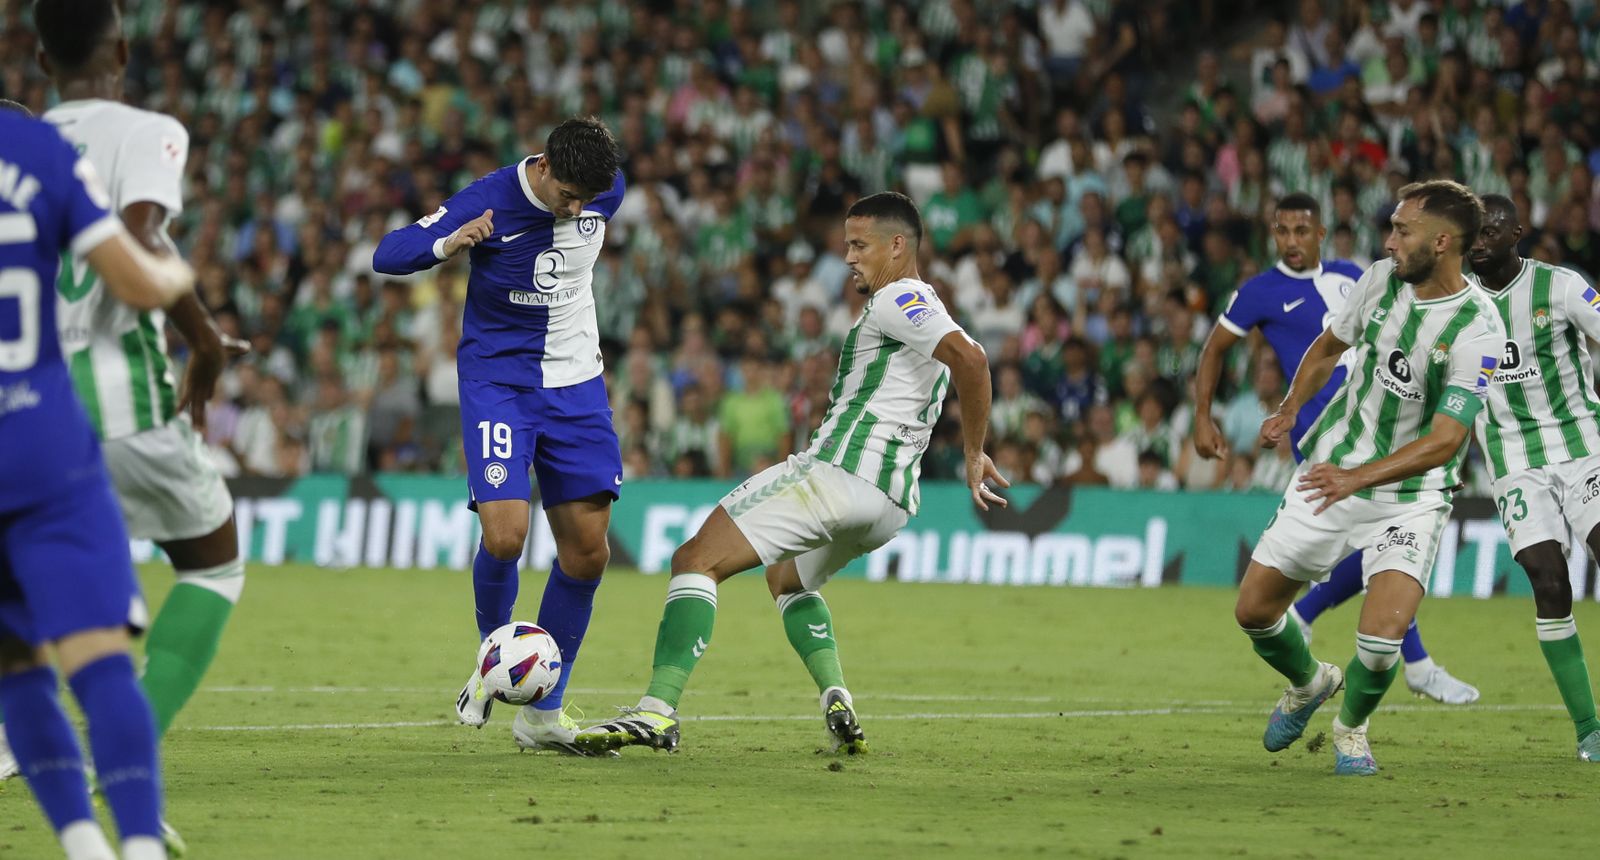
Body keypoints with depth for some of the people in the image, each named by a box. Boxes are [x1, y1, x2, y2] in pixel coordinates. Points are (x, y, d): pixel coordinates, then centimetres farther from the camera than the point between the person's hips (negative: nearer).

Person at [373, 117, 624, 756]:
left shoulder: (607, 192, -5)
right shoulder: (489, 201, -19)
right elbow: (387, 254, -14)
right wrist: (448, 245, -34)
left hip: (575, 382, 5)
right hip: (498, 379, -5)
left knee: (587, 552, 0)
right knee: (504, 536, -20)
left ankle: (543, 711, 10)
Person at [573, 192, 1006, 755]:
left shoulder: (896, 299, -6)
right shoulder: (928, 312, 25)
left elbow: (969, 358, -21)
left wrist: (974, 455, -15)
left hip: (837, 471, -10)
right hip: (893, 502, 10)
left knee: (697, 560, -13)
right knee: (786, 578, 35)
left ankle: (658, 709, -29)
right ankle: (836, 702, 12)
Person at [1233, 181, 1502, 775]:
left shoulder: (1478, 331, -21)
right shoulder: (1380, 280, -4)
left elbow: (1443, 442, -25)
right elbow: (1330, 345, 17)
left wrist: (1359, 476, -35)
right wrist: (1291, 408, 4)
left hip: (1410, 497, -5)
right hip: (1330, 471, 5)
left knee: (1382, 636, -22)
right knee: (1254, 611, 5)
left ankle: (1352, 726, 12)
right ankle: (1309, 683, 38)